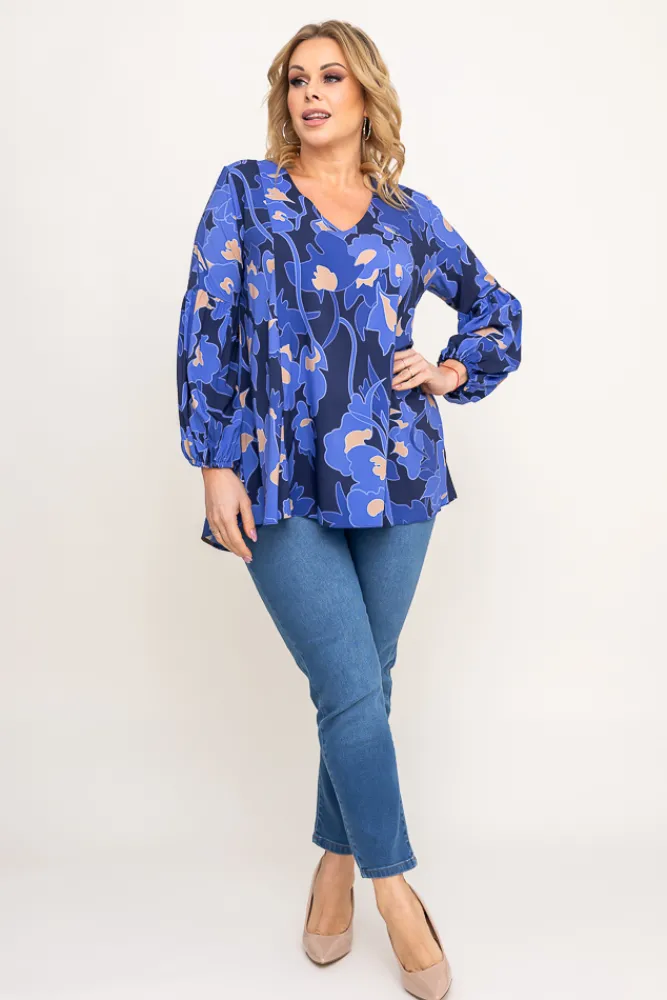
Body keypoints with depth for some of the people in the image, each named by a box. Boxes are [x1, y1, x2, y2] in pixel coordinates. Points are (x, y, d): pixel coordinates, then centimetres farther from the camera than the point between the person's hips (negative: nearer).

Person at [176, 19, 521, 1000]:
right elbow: (207, 331, 0)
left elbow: (498, 312, 22)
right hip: (283, 484, -2)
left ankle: (337, 865, 31)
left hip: (395, 474, 3)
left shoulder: (410, 213, 10)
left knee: (365, 686, 10)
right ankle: (392, 881, 16)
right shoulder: (245, 192, 6)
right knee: (351, 689, -6)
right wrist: (214, 464, -6)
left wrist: (451, 375, 4)